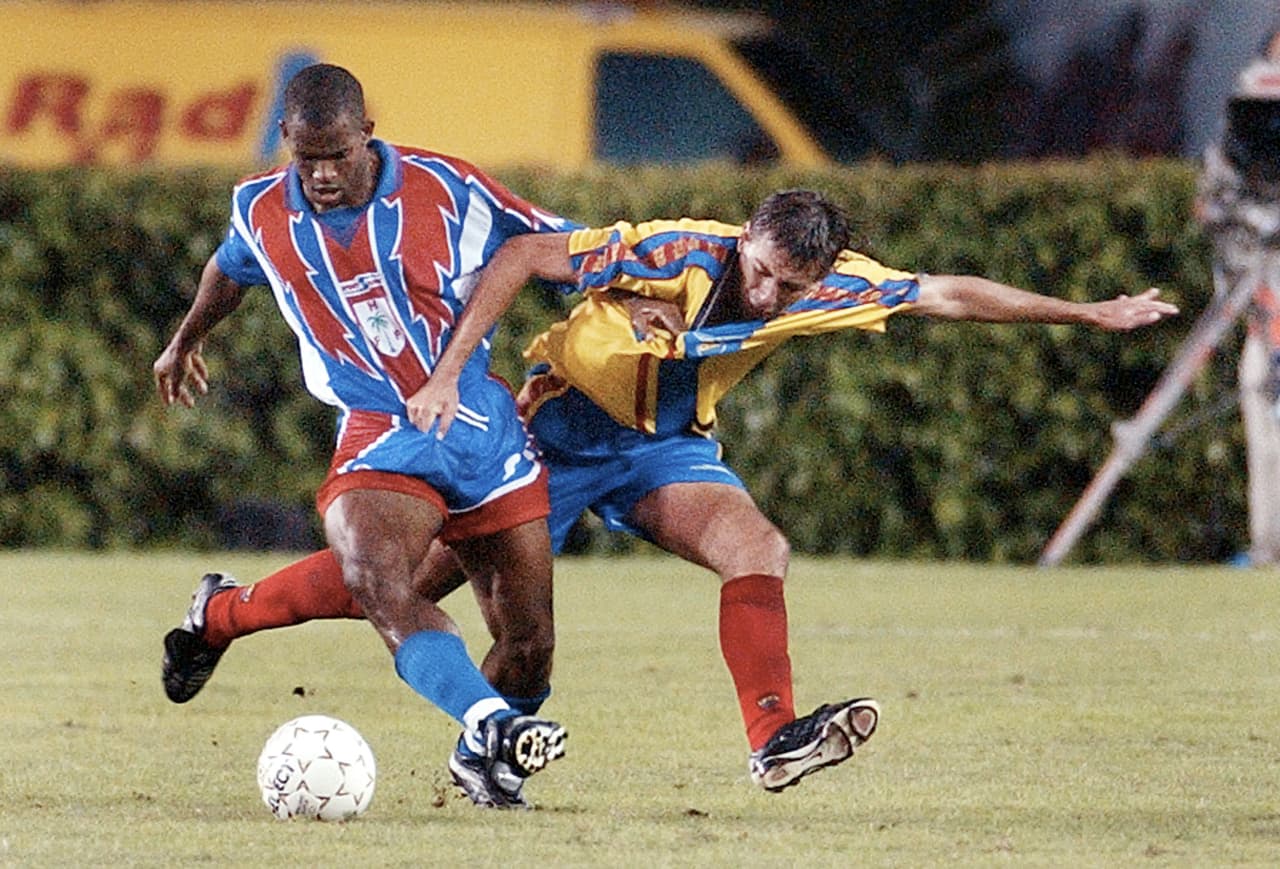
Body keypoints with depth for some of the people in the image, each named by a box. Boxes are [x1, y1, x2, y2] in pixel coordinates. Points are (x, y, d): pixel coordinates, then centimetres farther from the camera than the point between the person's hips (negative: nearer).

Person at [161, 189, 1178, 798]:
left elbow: (950, 294, -5)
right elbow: (523, 256, -23)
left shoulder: (828, 285, -16)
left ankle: (775, 739, -24)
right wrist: (449, 371, -28)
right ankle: (224, 615, 13)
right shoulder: (670, 253, -29)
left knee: (760, 550, -24)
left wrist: (1089, 312, -2)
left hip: (669, 446, 4)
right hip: (563, 424, -4)